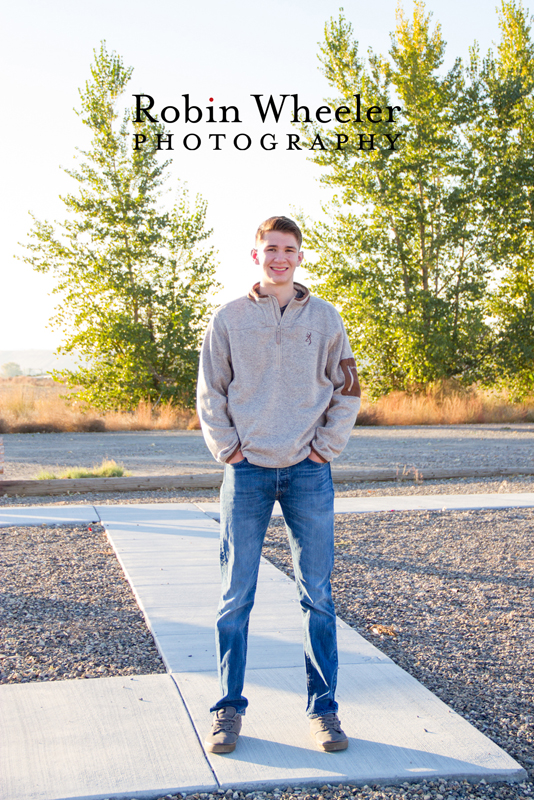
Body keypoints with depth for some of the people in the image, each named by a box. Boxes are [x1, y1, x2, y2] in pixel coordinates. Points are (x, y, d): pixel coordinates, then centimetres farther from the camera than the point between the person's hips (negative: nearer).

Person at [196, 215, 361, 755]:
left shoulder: (325, 318, 6)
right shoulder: (229, 319, 4)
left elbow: (347, 389, 10)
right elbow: (210, 392, 7)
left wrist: (325, 446, 0)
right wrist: (227, 448, -3)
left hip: (308, 472, 1)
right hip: (247, 471, 0)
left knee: (317, 595, 4)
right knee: (235, 597, 3)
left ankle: (323, 708, 15)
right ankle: (229, 709, 14)